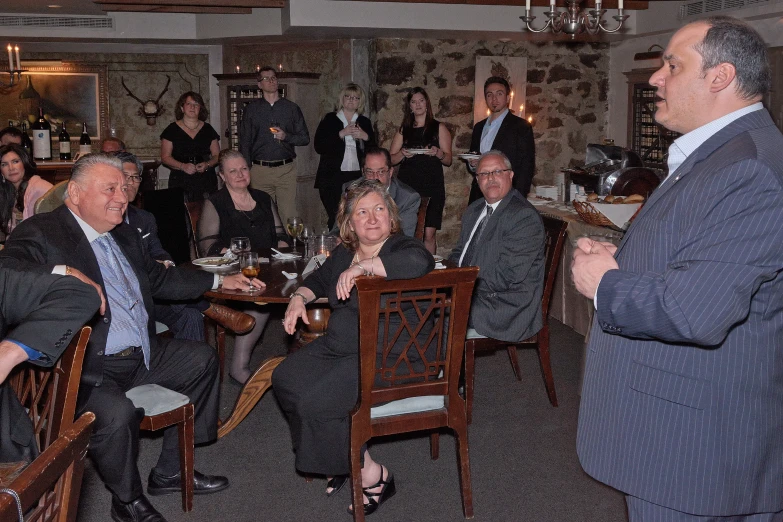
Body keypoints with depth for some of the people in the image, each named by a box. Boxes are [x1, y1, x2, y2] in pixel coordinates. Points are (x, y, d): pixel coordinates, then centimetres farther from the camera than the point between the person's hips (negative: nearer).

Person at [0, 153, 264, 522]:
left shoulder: (124, 236, 16)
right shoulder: (41, 233, -10)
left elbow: (159, 278, 29)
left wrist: (219, 281, 29)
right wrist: (60, 272, -39)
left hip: (141, 355, 9)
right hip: (85, 368, -9)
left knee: (202, 359, 17)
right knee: (117, 411, -35)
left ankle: (169, 473, 24)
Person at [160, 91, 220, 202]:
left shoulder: (208, 129, 14)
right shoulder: (172, 130, 7)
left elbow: (217, 155, 12)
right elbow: (165, 157, 3)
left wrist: (207, 164, -9)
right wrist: (183, 166, -13)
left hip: (206, 182, 2)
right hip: (180, 182, -2)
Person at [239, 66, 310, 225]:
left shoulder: (292, 108, 11)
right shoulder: (251, 109, 11)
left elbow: (305, 138, 10)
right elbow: (244, 142, 9)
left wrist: (286, 136, -9)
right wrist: (245, 171, 0)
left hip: (286, 169, 0)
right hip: (260, 170, 0)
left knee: (288, 216, -6)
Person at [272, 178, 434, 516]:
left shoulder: (401, 247, -13)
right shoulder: (344, 253, 12)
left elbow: (419, 262, -38)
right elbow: (319, 280, 30)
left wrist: (362, 267, -33)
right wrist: (299, 298, 9)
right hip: (338, 346, 9)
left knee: (316, 401, -22)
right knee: (284, 378, -3)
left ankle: (372, 475, -2)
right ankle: (337, 455, 11)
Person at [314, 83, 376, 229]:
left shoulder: (365, 122, 17)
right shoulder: (329, 120, 10)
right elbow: (318, 146, -2)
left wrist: (365, 137, -4)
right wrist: (341, 134, -9)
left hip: (358, 177, 2)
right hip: (333, 177, -2)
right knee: (335, 217, -9)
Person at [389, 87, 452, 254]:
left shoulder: (439, 128, 10)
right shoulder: (403, 130, 16)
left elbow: (448, 160, 6)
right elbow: (391, 159, 12)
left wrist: (437, 153, -14)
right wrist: (402, 154, -9)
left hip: (432, 186, -2)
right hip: (407, 185, 2)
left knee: (429, 234, -9)